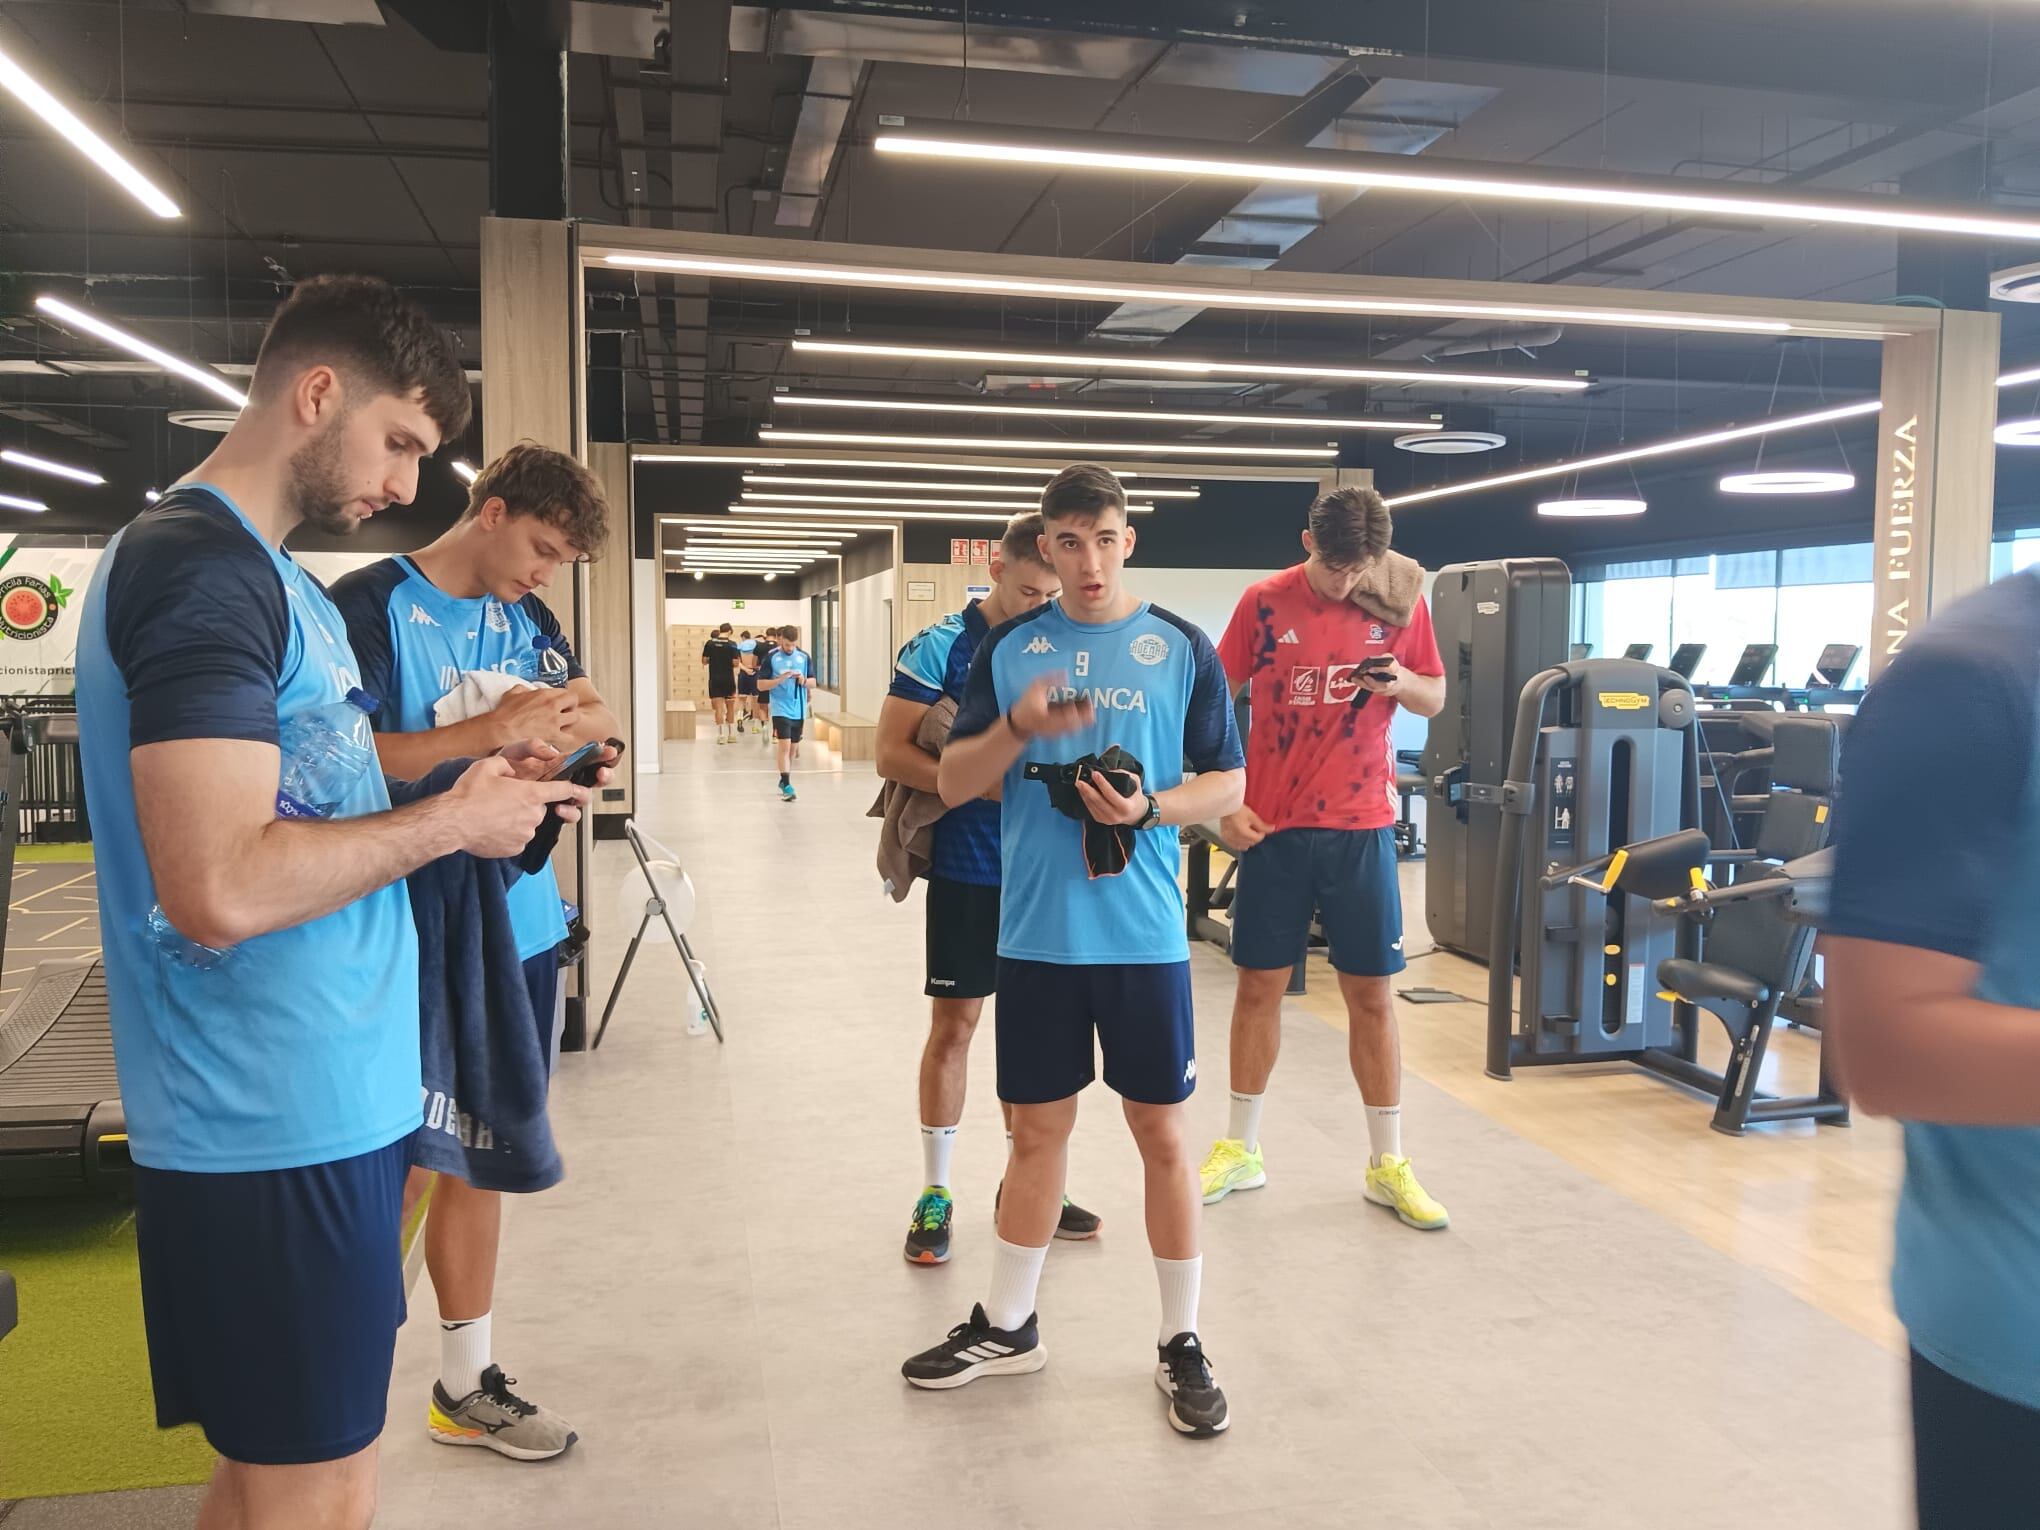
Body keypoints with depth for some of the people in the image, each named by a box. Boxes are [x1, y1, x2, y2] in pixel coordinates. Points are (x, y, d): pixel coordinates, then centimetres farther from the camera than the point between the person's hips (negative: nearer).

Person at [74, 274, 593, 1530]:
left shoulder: (250, 566, 14)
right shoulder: (199, 566, -17)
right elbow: (222, 888, -27)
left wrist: (461, 761, 6)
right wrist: (452, 819, -15)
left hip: (323, 1098, 10)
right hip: (279, 1124, -10)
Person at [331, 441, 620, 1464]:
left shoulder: (527, 619, 11)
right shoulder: (373, 603, -10)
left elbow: (600, 717, 13)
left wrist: (571, 716, -10)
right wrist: (490, 733, -26)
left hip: (521, 928, 7)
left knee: (477, 1158, 16)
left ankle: (466, 1384, 31)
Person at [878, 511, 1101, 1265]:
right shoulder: (940, 646, -8)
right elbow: (892, 754, -13)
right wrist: (991, 785, -22)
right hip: (968, 868, -4)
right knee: (954, 1024, 4)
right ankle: (934, 1194, 18)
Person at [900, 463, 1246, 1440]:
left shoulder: (1180, 648, 0)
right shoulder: (1008, 649, 5)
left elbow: (1231, 782, 3)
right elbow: (953, 782, 3)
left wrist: (1150, 808, -16)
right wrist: (1018, 726, -15)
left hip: (1144, 935, -1)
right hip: (1035, 932, 2)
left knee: (1160, 1133, 7)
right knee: (1038, 1128, 13)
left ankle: (1182, 1343, 23)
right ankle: (1006, 1325, 31)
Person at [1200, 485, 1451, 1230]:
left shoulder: (1401, 605, -1)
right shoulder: (1264, 602, -4)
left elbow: (1434, 699, 9)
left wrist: (1399, 683, -14)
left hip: (1362, 826, 1)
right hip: (1274, 825, 0)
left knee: (1371, 992, 5)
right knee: (1259, 984, 8)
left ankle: (1387, 1163, 19)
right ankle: (1240, 1148, 23)